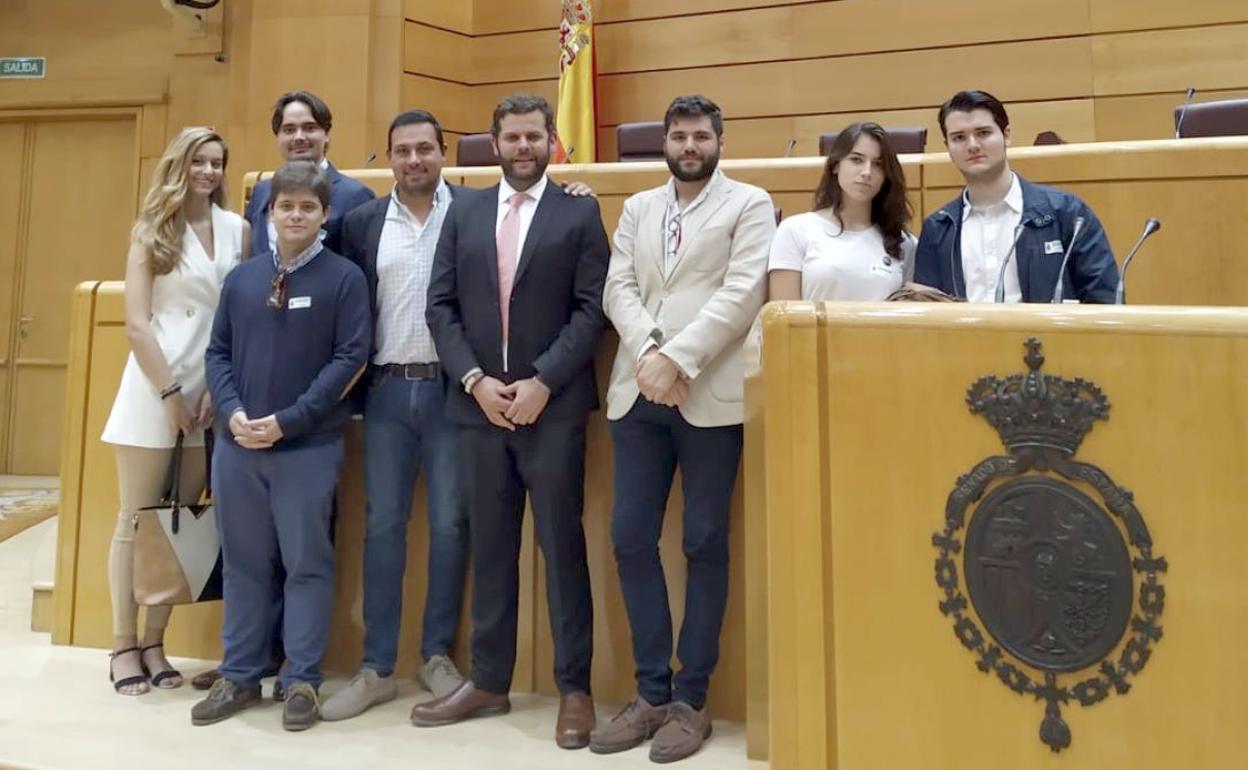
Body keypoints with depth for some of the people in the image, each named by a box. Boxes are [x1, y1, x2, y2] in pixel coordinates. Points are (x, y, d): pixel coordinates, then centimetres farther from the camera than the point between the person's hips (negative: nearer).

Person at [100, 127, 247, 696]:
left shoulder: (237, 230, 6)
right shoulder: (152, 231, 2)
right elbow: (137, 324, -4)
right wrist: (170, 392, -11)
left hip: (213, 390, 2)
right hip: (154, 385, -2)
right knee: (136, 520, 5)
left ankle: (154, 643, 17)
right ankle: (123, 646, 15)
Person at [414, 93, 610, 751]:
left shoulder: (579, 213, 3)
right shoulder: (463, 213, 13)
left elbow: (591, 309, -5)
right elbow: (440, 306, 7)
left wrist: (542, 382, -13)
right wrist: (474, 379, -7)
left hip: (553, 405, -3)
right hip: (477, 404, 3)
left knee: (561, 545, 2)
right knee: (490, 546, 11)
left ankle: (574, 688, 13)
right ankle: (488, 680, 23)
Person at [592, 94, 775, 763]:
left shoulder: (749, 204, 5)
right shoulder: (636, 208, 18)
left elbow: (742, 295, -8)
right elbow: (618, 289, 7)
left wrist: (677, 360, -16)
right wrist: (648, 353, -11)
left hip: (710, 396, -4)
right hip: (637, 393, 4)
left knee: (704, 543, 2)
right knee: (631, 537, 3)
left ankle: (691, 699, 14)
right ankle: (652, 689, 18)